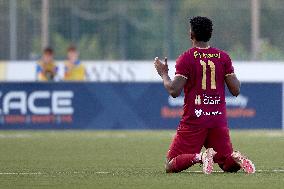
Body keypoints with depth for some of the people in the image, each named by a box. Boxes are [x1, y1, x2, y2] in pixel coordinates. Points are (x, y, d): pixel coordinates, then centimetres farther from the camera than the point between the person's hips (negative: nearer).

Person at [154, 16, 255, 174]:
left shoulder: (186, 58, -6)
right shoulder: (223, 57, 4)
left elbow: (174, 91, -12)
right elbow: (236, 90, 4)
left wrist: (164, 74, 6)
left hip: (194, 120, -3)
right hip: (219, 119, 4)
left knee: (171, 166, 2)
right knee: (229, 166, 16)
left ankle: (199, 157, -26)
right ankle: (235, 157, -20)